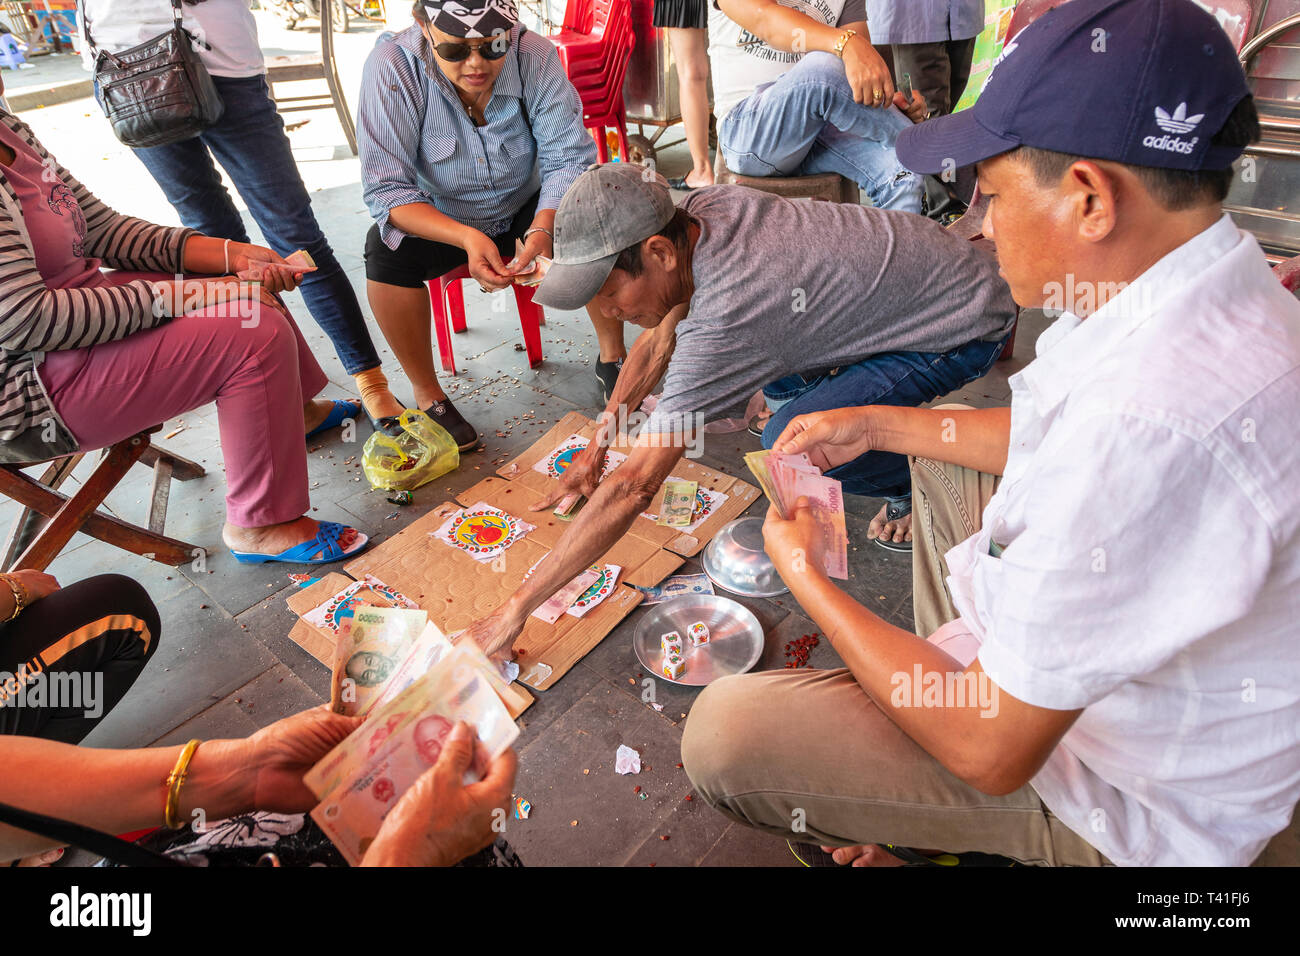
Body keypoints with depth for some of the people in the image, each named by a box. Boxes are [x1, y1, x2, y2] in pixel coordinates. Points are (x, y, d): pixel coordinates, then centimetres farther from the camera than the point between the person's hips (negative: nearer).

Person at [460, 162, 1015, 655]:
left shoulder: (724, 321, -36)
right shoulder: (704, 206, -11)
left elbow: (632, 488, -34)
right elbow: (658, 343, 4)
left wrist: (517, 609, -26)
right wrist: (595, 448, 8)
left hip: (967, 326, -8)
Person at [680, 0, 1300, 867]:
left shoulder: (1153, 423, -40)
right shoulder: (1222, 286, -8)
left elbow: (991, 752, -30)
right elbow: (1056, 436, 11)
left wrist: (800, 569, -18)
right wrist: (878, 426, 7)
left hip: (1130, 799, -8)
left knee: (723, 736, -17)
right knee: (943, 448, 21)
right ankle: (952, 669, 22)